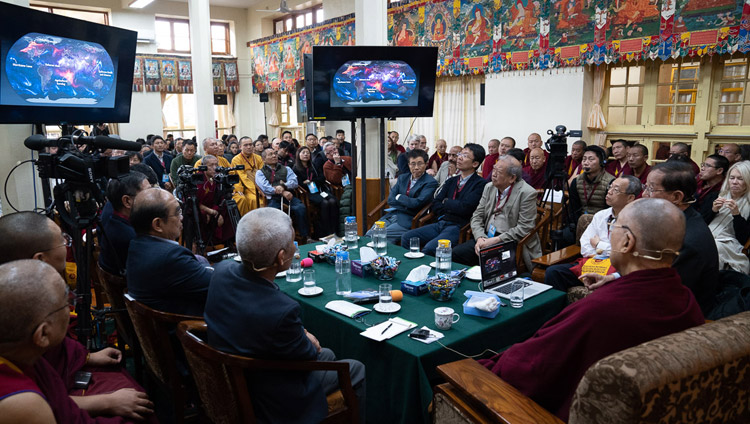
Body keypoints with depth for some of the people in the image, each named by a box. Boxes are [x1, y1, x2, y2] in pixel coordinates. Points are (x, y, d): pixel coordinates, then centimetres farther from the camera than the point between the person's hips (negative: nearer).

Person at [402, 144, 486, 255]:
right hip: (440, 224, 7)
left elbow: (465, 208, -14)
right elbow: (435, 205, 14)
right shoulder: (451, 181, 20)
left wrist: (446, 202, 2)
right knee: (406, 238, -8)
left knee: (429, 248, -30)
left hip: (458, 227, -7)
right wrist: (451, 207, -4)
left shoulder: (481, 184, -3)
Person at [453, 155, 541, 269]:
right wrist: (480, 238, -8)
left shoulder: (527, 193, -9)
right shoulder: (489, 188, 11)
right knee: (456, 253, -15)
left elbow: (524, 229, -14)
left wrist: (496, 240, -18)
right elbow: (477, 216, 11)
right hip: (486, 238, 6)